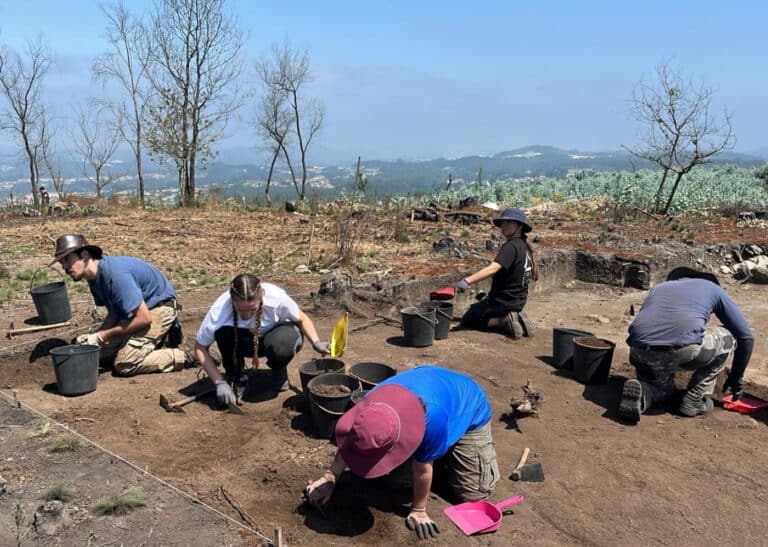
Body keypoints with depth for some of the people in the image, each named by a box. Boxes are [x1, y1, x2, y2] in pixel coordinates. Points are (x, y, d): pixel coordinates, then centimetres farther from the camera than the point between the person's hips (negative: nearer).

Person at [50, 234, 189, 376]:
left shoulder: (115, 274, -30)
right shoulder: (94, 278, -1)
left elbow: (144, 318, -27)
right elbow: (114, 313, 9)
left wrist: (104, 335, -18)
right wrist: (95, 336, -9)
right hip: (139, 308, 10)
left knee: (124, 365, -15)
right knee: (101, 352, 10)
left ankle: (179, 357, -4)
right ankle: (156, 340, 16)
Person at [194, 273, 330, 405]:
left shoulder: (277, 298, -34)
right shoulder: (219, 310, -32)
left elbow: (301, 319, -13)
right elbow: (200, 348, -19)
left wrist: (315, 342, -30)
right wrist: (220, 382, -26)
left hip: (274, 334, -1)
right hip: (245, 340, 1)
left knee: (282, 346, -37)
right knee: (223, 333, -33)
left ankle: (278, 370, 0)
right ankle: (235, 375, -5)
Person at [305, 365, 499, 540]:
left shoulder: (432, 419, -50)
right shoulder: (373, 403, -32)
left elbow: (423, 469, -32)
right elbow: (349, 440, -10)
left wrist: (418, 510, -16)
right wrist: (329, 477, -14)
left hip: (470, 411, -5)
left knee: (474, 492, -5)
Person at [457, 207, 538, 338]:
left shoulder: (511, 246, -22)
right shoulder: (524, 246, 7)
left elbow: (493, 268, -37)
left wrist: (467, 280, -47)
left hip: (504, 301, -9)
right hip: (518, 301, 9)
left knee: (467, 320, 5)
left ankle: (505, 320, -10)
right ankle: (517, 319, 8)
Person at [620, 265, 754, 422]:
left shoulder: (658, 288, 34)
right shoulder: (712, 288, 27)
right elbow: (746, 337, 28)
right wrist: (736, 377, 40)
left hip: (639, 353, 4)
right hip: (682, 351, -4)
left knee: (662, 387, 35)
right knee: (726, 338, 28)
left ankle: (642, 392, 0)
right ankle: (695, 399, 20)